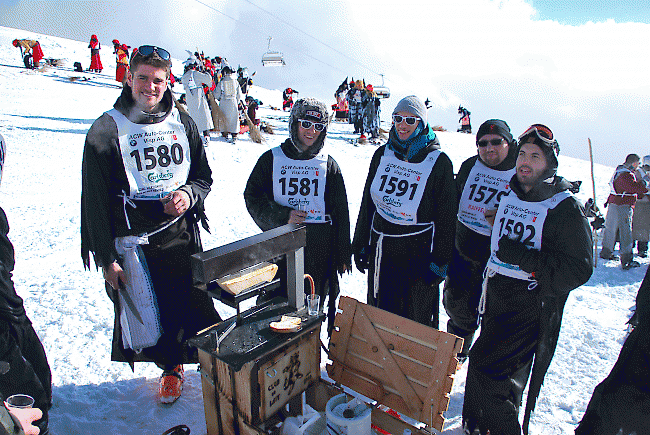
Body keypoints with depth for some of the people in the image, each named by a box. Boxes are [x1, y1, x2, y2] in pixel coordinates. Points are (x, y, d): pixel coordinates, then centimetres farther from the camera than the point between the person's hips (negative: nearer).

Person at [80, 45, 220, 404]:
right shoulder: (106, 131, -5)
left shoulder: (182, 123, 5)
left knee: (197, 308, 9)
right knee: (148, 317, 8)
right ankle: (171, 368, 36)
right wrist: (107, 259, -6)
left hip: (182, 236, 2)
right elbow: (95, 201, -4)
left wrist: (189, 194, -10)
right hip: (134, 244, -2)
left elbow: (203, 176, 15)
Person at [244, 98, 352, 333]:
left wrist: (343, 254, 6)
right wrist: (283, 216, -12)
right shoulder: (271, 159, 4)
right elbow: (253, 197, 3)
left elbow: (341, 213, 8)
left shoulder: (328, 165, 6)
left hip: (320, 246, 1)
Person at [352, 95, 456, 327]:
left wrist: (440, 261, -7)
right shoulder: (382, 154, 5)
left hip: (418, 252, -4)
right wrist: (360, 245, 10)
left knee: (418, 319, 9)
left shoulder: (438, 161, -7)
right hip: (381, 250, 4)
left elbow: (446, 216, -5)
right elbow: (367, 202, 12)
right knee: (380, 311, 16)